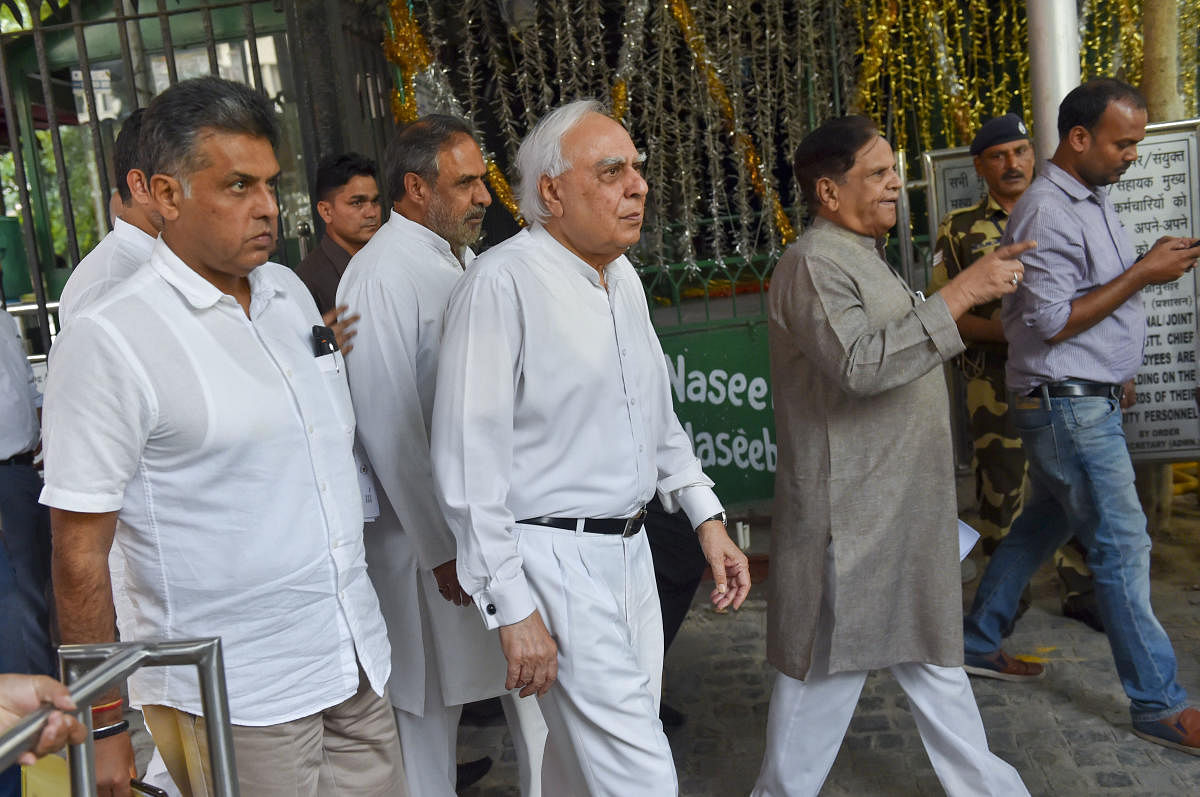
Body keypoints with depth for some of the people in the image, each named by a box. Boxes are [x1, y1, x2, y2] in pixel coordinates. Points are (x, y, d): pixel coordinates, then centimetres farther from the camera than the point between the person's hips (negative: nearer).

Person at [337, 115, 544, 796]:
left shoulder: (463, 259, 11)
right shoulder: (382, 276, -16)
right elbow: (389, 430, -19)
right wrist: (441, 550, -16)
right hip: (431, 530, -8)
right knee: (432, 697, 9)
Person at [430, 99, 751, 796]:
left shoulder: (624, 276, 11)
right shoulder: (502, 283, -16)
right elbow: (470, 459, -17)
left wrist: (707, 517, 15)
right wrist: (513, 608, -17)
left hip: (630, 549, 8)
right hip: (555, 558, -8)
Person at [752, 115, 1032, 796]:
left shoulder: (863, 257, 17)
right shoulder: (814, 264, -16)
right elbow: (860, 365, -30)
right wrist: (960, 294, -27)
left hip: (902, 505, 10)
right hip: (850, 510, -10)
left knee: (933, 647, 19)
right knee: (830, 662, 2)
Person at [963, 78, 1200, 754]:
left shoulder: (1094, 199, 13)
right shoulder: (1048, 213, -18)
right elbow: (1052, 322, -20)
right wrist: (1143, 274, -18)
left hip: (1090, 399, 10)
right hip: (1068, 402, -10)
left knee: (1046, 521, 16)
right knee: (1123, 545, -5)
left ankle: (980, 641, 28)